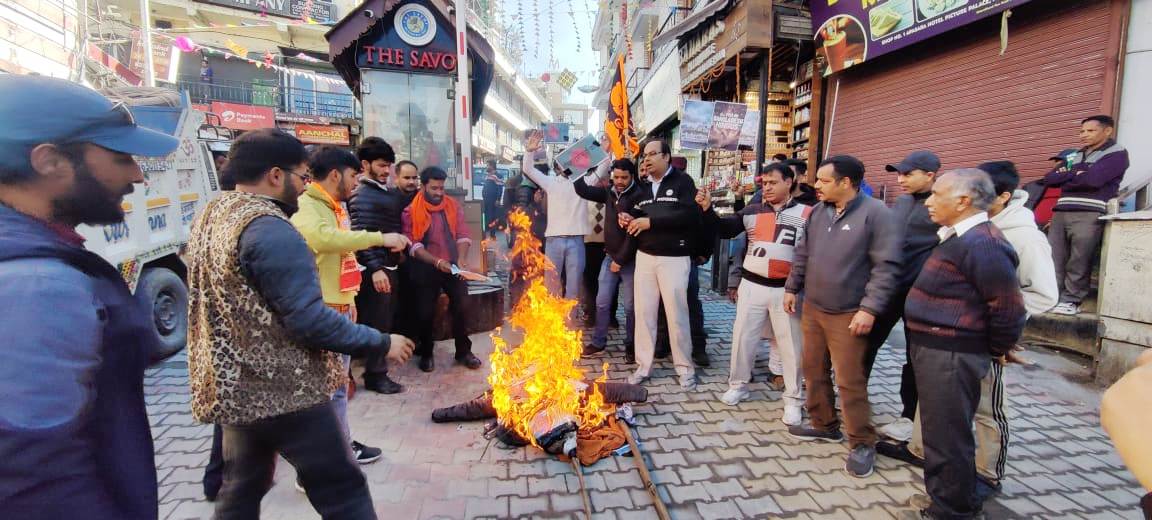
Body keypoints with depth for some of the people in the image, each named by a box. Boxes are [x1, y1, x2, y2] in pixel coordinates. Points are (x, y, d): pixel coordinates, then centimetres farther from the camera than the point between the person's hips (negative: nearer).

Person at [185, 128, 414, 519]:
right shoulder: (271, 231, -22)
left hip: (234, 385, 10)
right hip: (284, 390, -10)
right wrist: (382, 342, -15)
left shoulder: (211, 214, 9)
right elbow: (310, 320, -25)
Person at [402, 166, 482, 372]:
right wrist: (437, 262, -22)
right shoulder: (411, 212, -4)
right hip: (426, 268, -2)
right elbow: (413, 245, -11)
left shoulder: (453, 206, 7)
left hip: (453, 267, 2)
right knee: (425, 312, 2)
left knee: (462, 307, -3)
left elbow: (463, 235, 1)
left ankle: (464, 351, 14)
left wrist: (461, 260, -15)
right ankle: (426, 353, 23)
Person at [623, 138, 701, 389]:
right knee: (643, 312, 7)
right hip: (644, 257, 5)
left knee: (676, 314, 1)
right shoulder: (643, 186, 14)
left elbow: (691, 215, -18)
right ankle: (643, 366, 18)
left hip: (674, 258, -5)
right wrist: (628, 220, -3)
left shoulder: (682, 181, -4)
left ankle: (685, 367, 17)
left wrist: (651, 222, -20)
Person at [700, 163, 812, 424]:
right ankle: (738, 385, 30)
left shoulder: (805, 214, -4)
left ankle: (794, 399, 21)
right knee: (743, 336, 11)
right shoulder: (752, 211, 4)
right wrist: (708, 209, -14)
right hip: (752, 285, 2)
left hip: (786, 289, -2)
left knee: (790, 344, 7)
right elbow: (725, 229, 0)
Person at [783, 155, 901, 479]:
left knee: (850, 381, -1)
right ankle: (824, 425, 33)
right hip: (812, 308, 7)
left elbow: (886, 266, -16)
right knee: (814, 371, 15)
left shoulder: (876, 213, -13)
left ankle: (862, 444, 16)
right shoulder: (817, 212, 7)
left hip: (848, 315, -7)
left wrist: (870, 308, -19)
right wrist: (792, 287, 17)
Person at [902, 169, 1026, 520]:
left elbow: (1009, 308, -19)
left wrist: (998, 349, -5)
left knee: (947, 437, 3)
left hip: (951, 356, -11)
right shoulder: (959, 237, 12)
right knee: (938, 430, 22)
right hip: (934, 350, 11)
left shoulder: (981, 244, -20)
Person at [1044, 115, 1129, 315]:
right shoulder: (1074, 156, 23)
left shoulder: (1117, 153, 3)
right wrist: (1075, 174, -3)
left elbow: (1093, 179, -13)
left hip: (1089, 215, -6)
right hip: (1061, 212, 6)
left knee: (1078, 262, -4)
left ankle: (1071, 301, 2)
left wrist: (1066, 177, 3)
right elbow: (1049, 178, 11)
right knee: (1053, 259, 1)